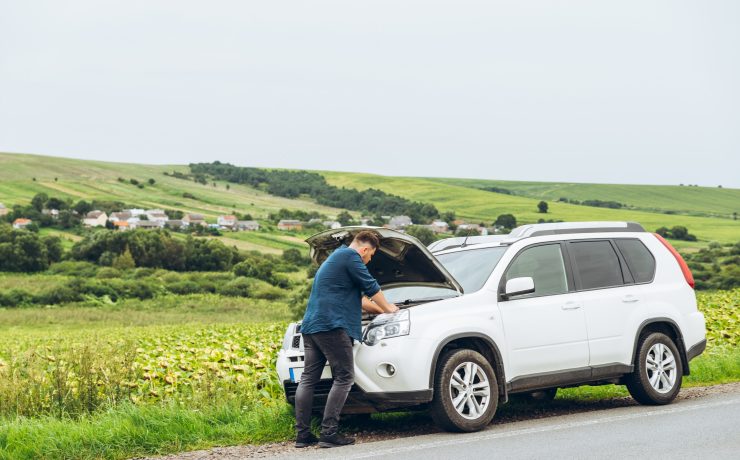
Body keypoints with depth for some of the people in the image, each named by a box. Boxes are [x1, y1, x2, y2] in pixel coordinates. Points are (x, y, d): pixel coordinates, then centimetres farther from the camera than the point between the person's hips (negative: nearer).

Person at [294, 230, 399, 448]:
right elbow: (371, 287, -1)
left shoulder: (336, 257, 29)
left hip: (310, 326, 10)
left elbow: (357, 297, 38)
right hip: (331, 326, -10)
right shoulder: (351, 257, -4)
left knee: (308, 379, 7)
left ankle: (302, 434, 6)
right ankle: (329, 433, -13)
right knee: (344, 378, -7)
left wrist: (378, 308, 43)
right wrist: (388, 308, 16)